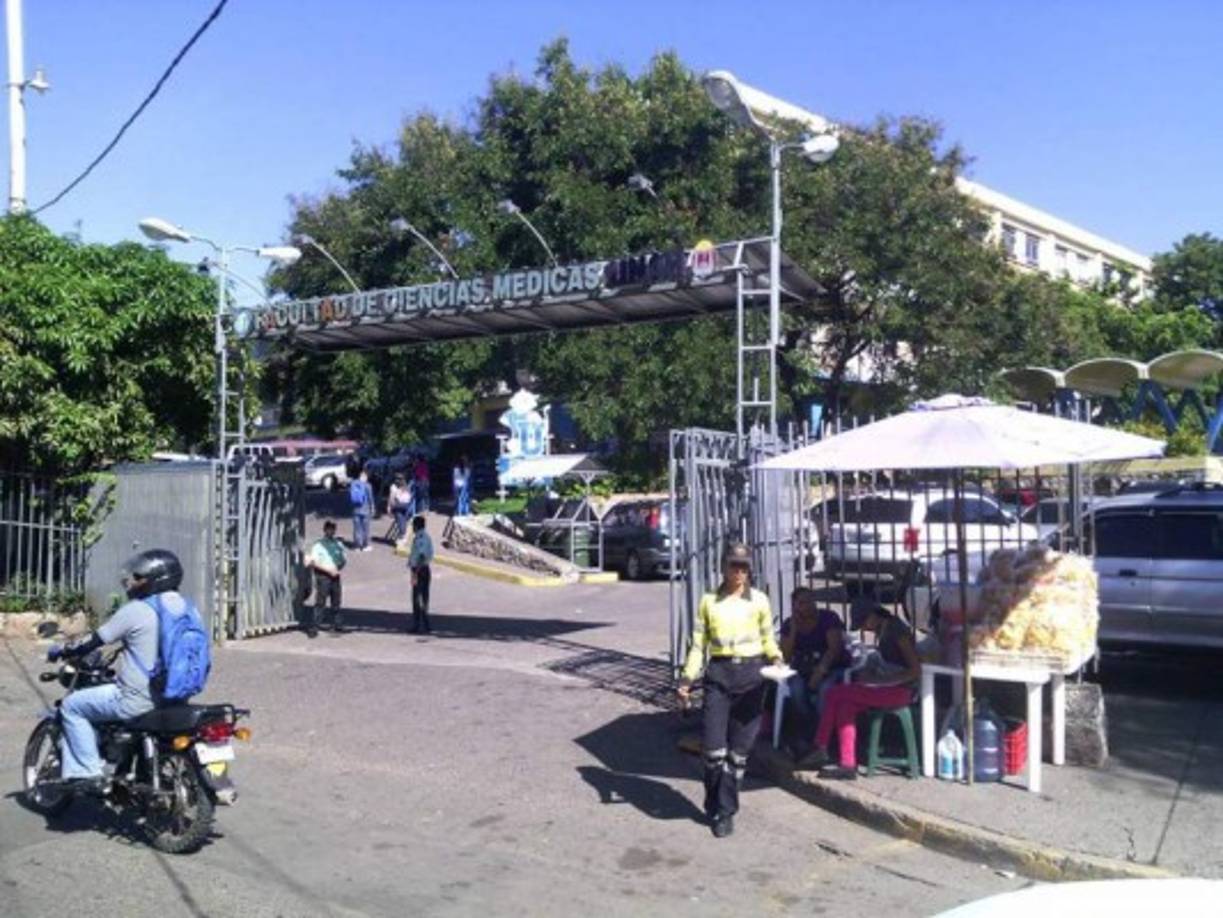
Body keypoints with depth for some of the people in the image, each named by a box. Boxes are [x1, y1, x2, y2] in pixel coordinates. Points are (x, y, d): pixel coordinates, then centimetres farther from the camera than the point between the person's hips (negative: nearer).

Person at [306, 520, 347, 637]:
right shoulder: (318, 545, -4)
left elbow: (342, 560, 16)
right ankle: (312, 628, -8)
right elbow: (314, 562, -11)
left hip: (335, 576, 5)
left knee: (336, 602, 12)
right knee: (320, 602, -9)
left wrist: (339, 567, -6)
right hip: (322, 576, -5)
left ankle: (338, 625, 22)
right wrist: (328, 569, -18)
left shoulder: (339, 544, 12)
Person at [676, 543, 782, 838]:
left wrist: (775, 656, -10)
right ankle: (717, 807, 17)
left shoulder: (759, 600, 6)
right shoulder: (708, 601, 7)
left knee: (739, 749, 2)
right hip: (719, 674, 0)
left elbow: (768, 639, 11)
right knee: (713, 747, -7)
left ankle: (725, 811, 17)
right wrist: (687, 678, -2)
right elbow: (698, 644, 6)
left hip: (750, 674, 0)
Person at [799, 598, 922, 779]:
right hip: (885, 688, 9)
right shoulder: (881, 632, 13)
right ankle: (848, 765, -13)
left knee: (834, 695, -15)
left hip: (900, 691, -9)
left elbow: (916, 671, -17)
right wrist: (870, 672, 2)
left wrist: (881, 681, -19)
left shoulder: (897, 631, -14)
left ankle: (821, 750, -8)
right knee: (845, 707, -12)